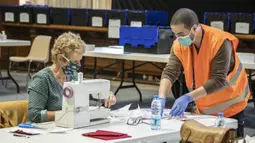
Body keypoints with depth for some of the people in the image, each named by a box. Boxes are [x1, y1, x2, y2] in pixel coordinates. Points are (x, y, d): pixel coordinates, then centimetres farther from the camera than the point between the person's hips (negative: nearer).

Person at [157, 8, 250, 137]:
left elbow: (218, 80, -31)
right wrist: (161, 98, -35)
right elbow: (169, 72, -17)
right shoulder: (179, 44, -12)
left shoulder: (220, 42, -28)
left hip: (229, 107, -5)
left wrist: (188, 97, -38)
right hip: (204, 108, 5)